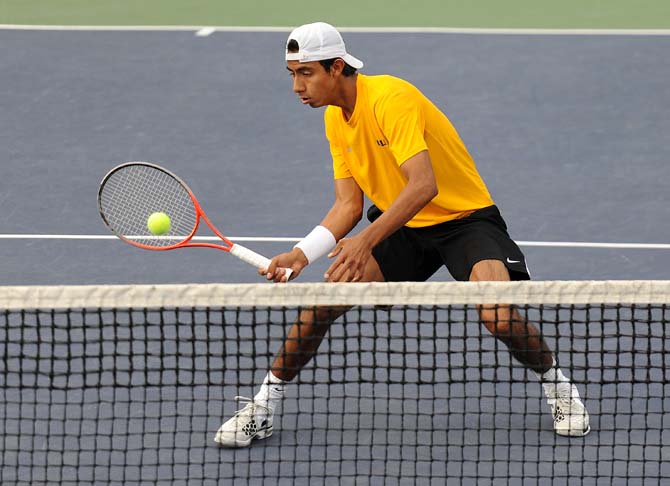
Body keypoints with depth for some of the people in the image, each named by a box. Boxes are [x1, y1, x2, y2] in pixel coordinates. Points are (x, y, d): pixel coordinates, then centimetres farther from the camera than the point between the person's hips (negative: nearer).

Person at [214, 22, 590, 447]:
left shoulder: (390, 99, -25)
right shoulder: (336, 119, 1)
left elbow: (423, 185, -35)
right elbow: (349, 205, 3)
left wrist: (367, 241, -42)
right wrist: (301, 254, -12)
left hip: (464, 217, -7)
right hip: (400, 225, 7)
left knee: (498, 317, -28)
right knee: (326, 298, -11)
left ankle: (557, 384, 2)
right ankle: (262, 409, 1)